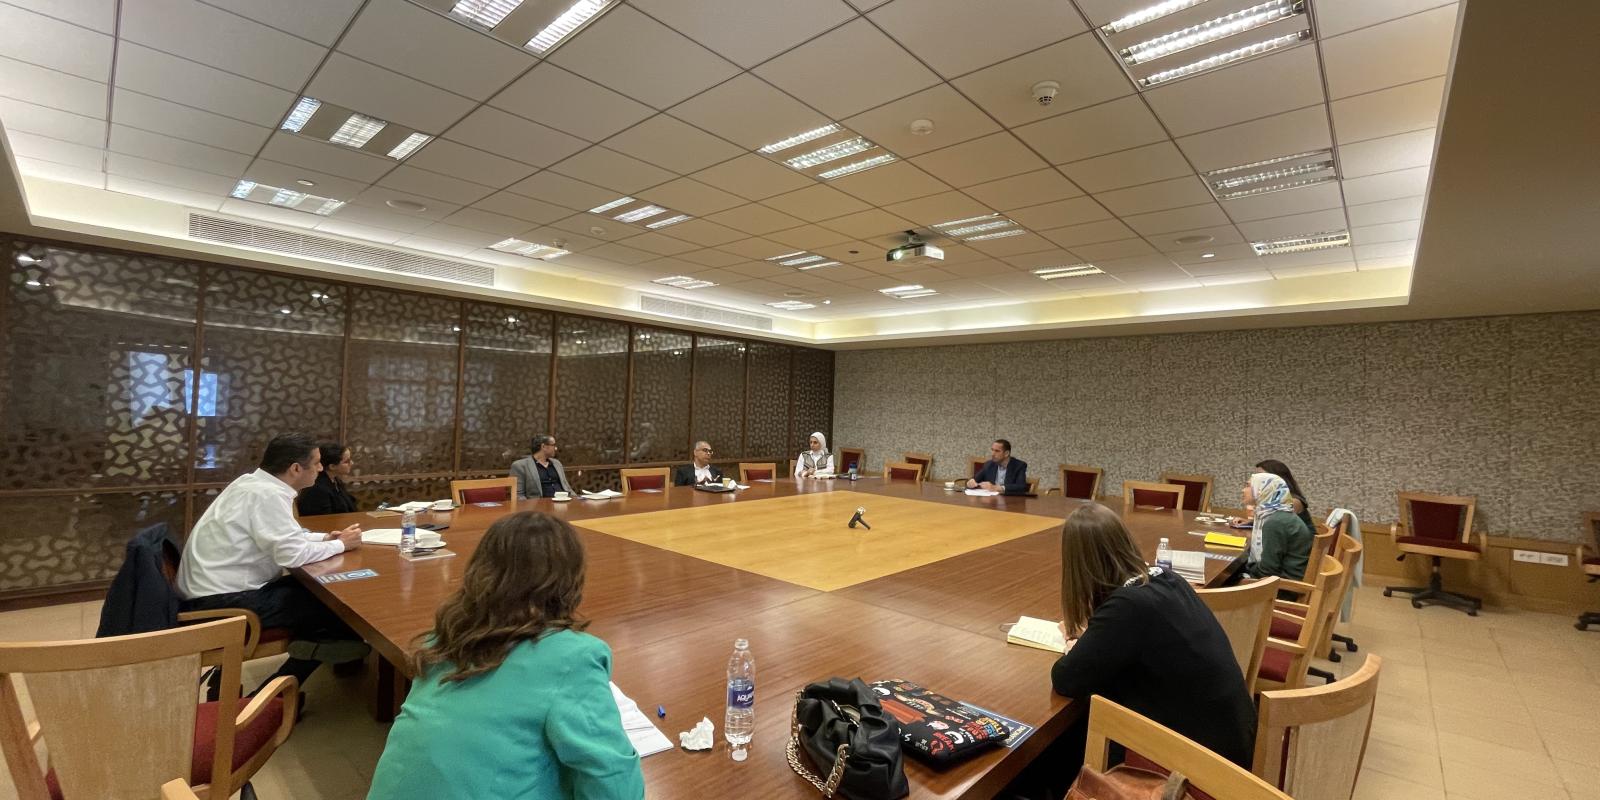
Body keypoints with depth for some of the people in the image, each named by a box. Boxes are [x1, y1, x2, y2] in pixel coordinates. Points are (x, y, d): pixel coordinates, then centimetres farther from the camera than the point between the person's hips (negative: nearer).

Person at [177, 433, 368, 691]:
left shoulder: (255, 482, 8)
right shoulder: (267, 494, -22)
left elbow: (284, 537, 20)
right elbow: (292, 554, -28)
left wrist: (325, 537, 6)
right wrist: (340, 545, -12)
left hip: (216, 588, 10)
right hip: (221, 599, -10)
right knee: (332, 606, -9)